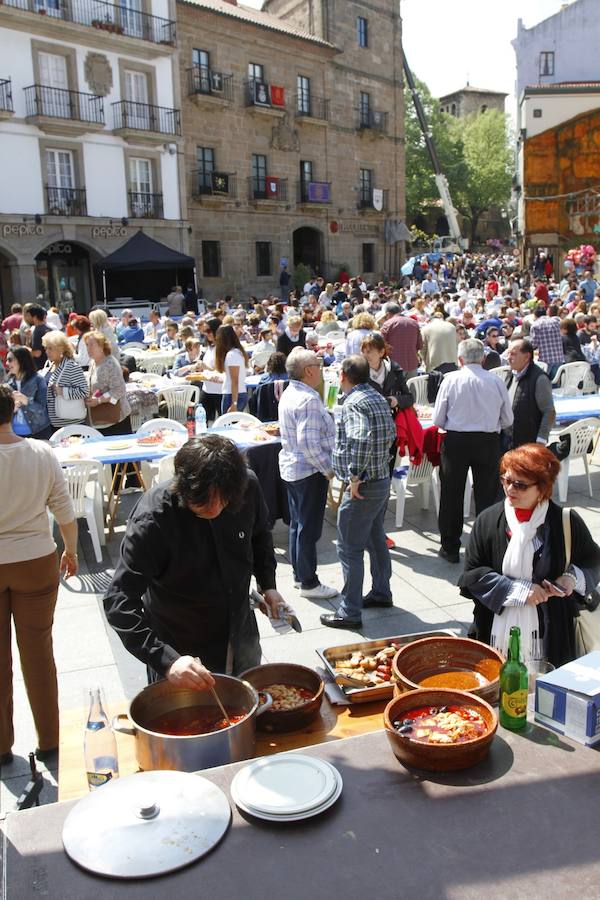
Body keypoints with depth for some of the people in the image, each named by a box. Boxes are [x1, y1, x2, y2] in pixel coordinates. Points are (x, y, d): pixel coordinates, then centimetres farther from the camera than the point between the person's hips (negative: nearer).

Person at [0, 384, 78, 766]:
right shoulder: (43, 453, -9)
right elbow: (65, 512, -4)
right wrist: (72, 551, 12)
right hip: (36, 563, 2)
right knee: (39, 651, 14)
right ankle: (49, 742, 25)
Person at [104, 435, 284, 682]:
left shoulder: (248, 486, -18)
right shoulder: (152, 520, -31)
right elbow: (119, 602, -32)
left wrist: (268, 585, -2)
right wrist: (167, 661, -41)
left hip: (241, 635, 5)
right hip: (180, 649, -4)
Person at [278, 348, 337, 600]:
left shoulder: (289, 393, 8)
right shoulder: (308, 400, -23)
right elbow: (309, 442, -28)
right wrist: (328, 469, -17)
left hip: (291, 467, 10)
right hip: (309, 471, -10)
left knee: (297, 523, 18)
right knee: (309, 528, 1)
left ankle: (299, 574, 31)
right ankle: (308, 583, 11)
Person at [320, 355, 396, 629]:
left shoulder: (353, 403, -18)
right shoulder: (378, 398, 10)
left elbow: (362, 440, -33)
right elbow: (391, 434, 17)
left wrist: (355, 476, -26)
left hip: (362, 488, -9)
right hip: (383, 480, 10)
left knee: (349, 549, -1)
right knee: (376, 539, 23)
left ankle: (350, 612, 6)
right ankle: (381, 592, 37)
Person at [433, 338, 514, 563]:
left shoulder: (451, 379, -7)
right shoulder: (497, 382, -3)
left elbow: (437, 420, -5)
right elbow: (507, 420, 4)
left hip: (455, 441, -1)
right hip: (488, 442, 1)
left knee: (451, 496, 10)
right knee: (486, 496, 10)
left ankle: (450, 548, 20)